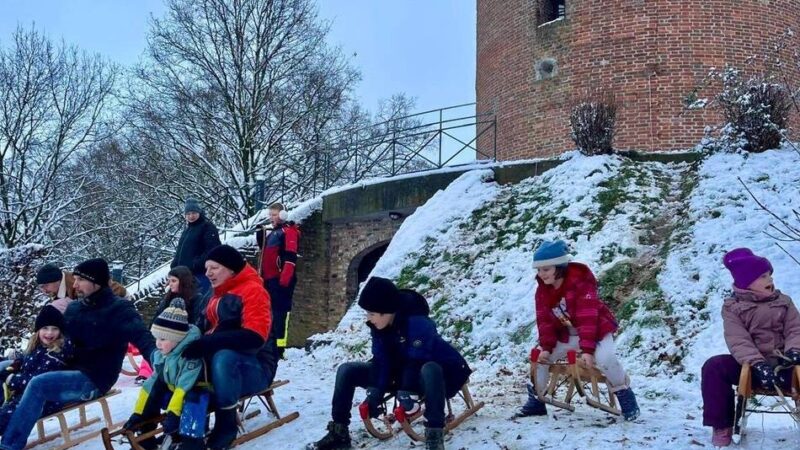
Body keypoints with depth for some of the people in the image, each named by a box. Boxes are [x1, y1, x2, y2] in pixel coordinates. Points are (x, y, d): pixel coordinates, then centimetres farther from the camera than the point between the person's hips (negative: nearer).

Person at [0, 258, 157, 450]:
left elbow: (142, 337, -21)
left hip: (93, 380, -8)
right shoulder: (74, 308, 11)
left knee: (38, 384, -27)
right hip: (70, 372, 8)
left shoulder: (118, 309, -10)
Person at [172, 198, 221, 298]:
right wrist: (175, 265, 12)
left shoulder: (208, 227, -7)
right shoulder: (187, 229, 21)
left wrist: (196, 265, -21)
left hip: (201, 274, -9)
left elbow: (211, 252, -16)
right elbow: (180, 251, 27)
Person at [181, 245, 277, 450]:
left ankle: (226, 425, -22)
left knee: (223, 356, -38)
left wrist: (207, 344, -35)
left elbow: (254, 337, -26)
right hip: (216, 365, 8)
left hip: (255, 367, -8)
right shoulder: (217, 296, 16)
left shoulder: (252, 290, -12)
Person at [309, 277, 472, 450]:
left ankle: (434, 434, -35)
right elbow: (381, 361, -12)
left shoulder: (418, 323, -32)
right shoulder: (377, 326, -11)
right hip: (399, 372, 7)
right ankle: (339, 432, -2)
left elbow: (416, 361, -35)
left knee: (430, 370, -44)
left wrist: (404, 392, -39)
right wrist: (375, 392, -22)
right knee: (346, 370, -6)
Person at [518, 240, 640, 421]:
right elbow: (544, 320, -6)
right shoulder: (543, 289, -8)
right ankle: (536, 400, 14)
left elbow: (588, 317, -32)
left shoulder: (581, 281, -28)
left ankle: (624, 394, -6)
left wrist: (587, 349, -36)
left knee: (604, 359, -32)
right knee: (540, 357, -4)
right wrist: (546, 347, -17)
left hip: (596, 329, -6)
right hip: (566, 334, 6)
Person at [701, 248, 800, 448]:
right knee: (714, 366, -28)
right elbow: (738, 341, -12)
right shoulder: (732, 306, 0)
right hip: (751, 366, -1)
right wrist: (758, 365, -28)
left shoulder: (783, 301, 12)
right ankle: (722, 426, -13)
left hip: (783, 364, 2)